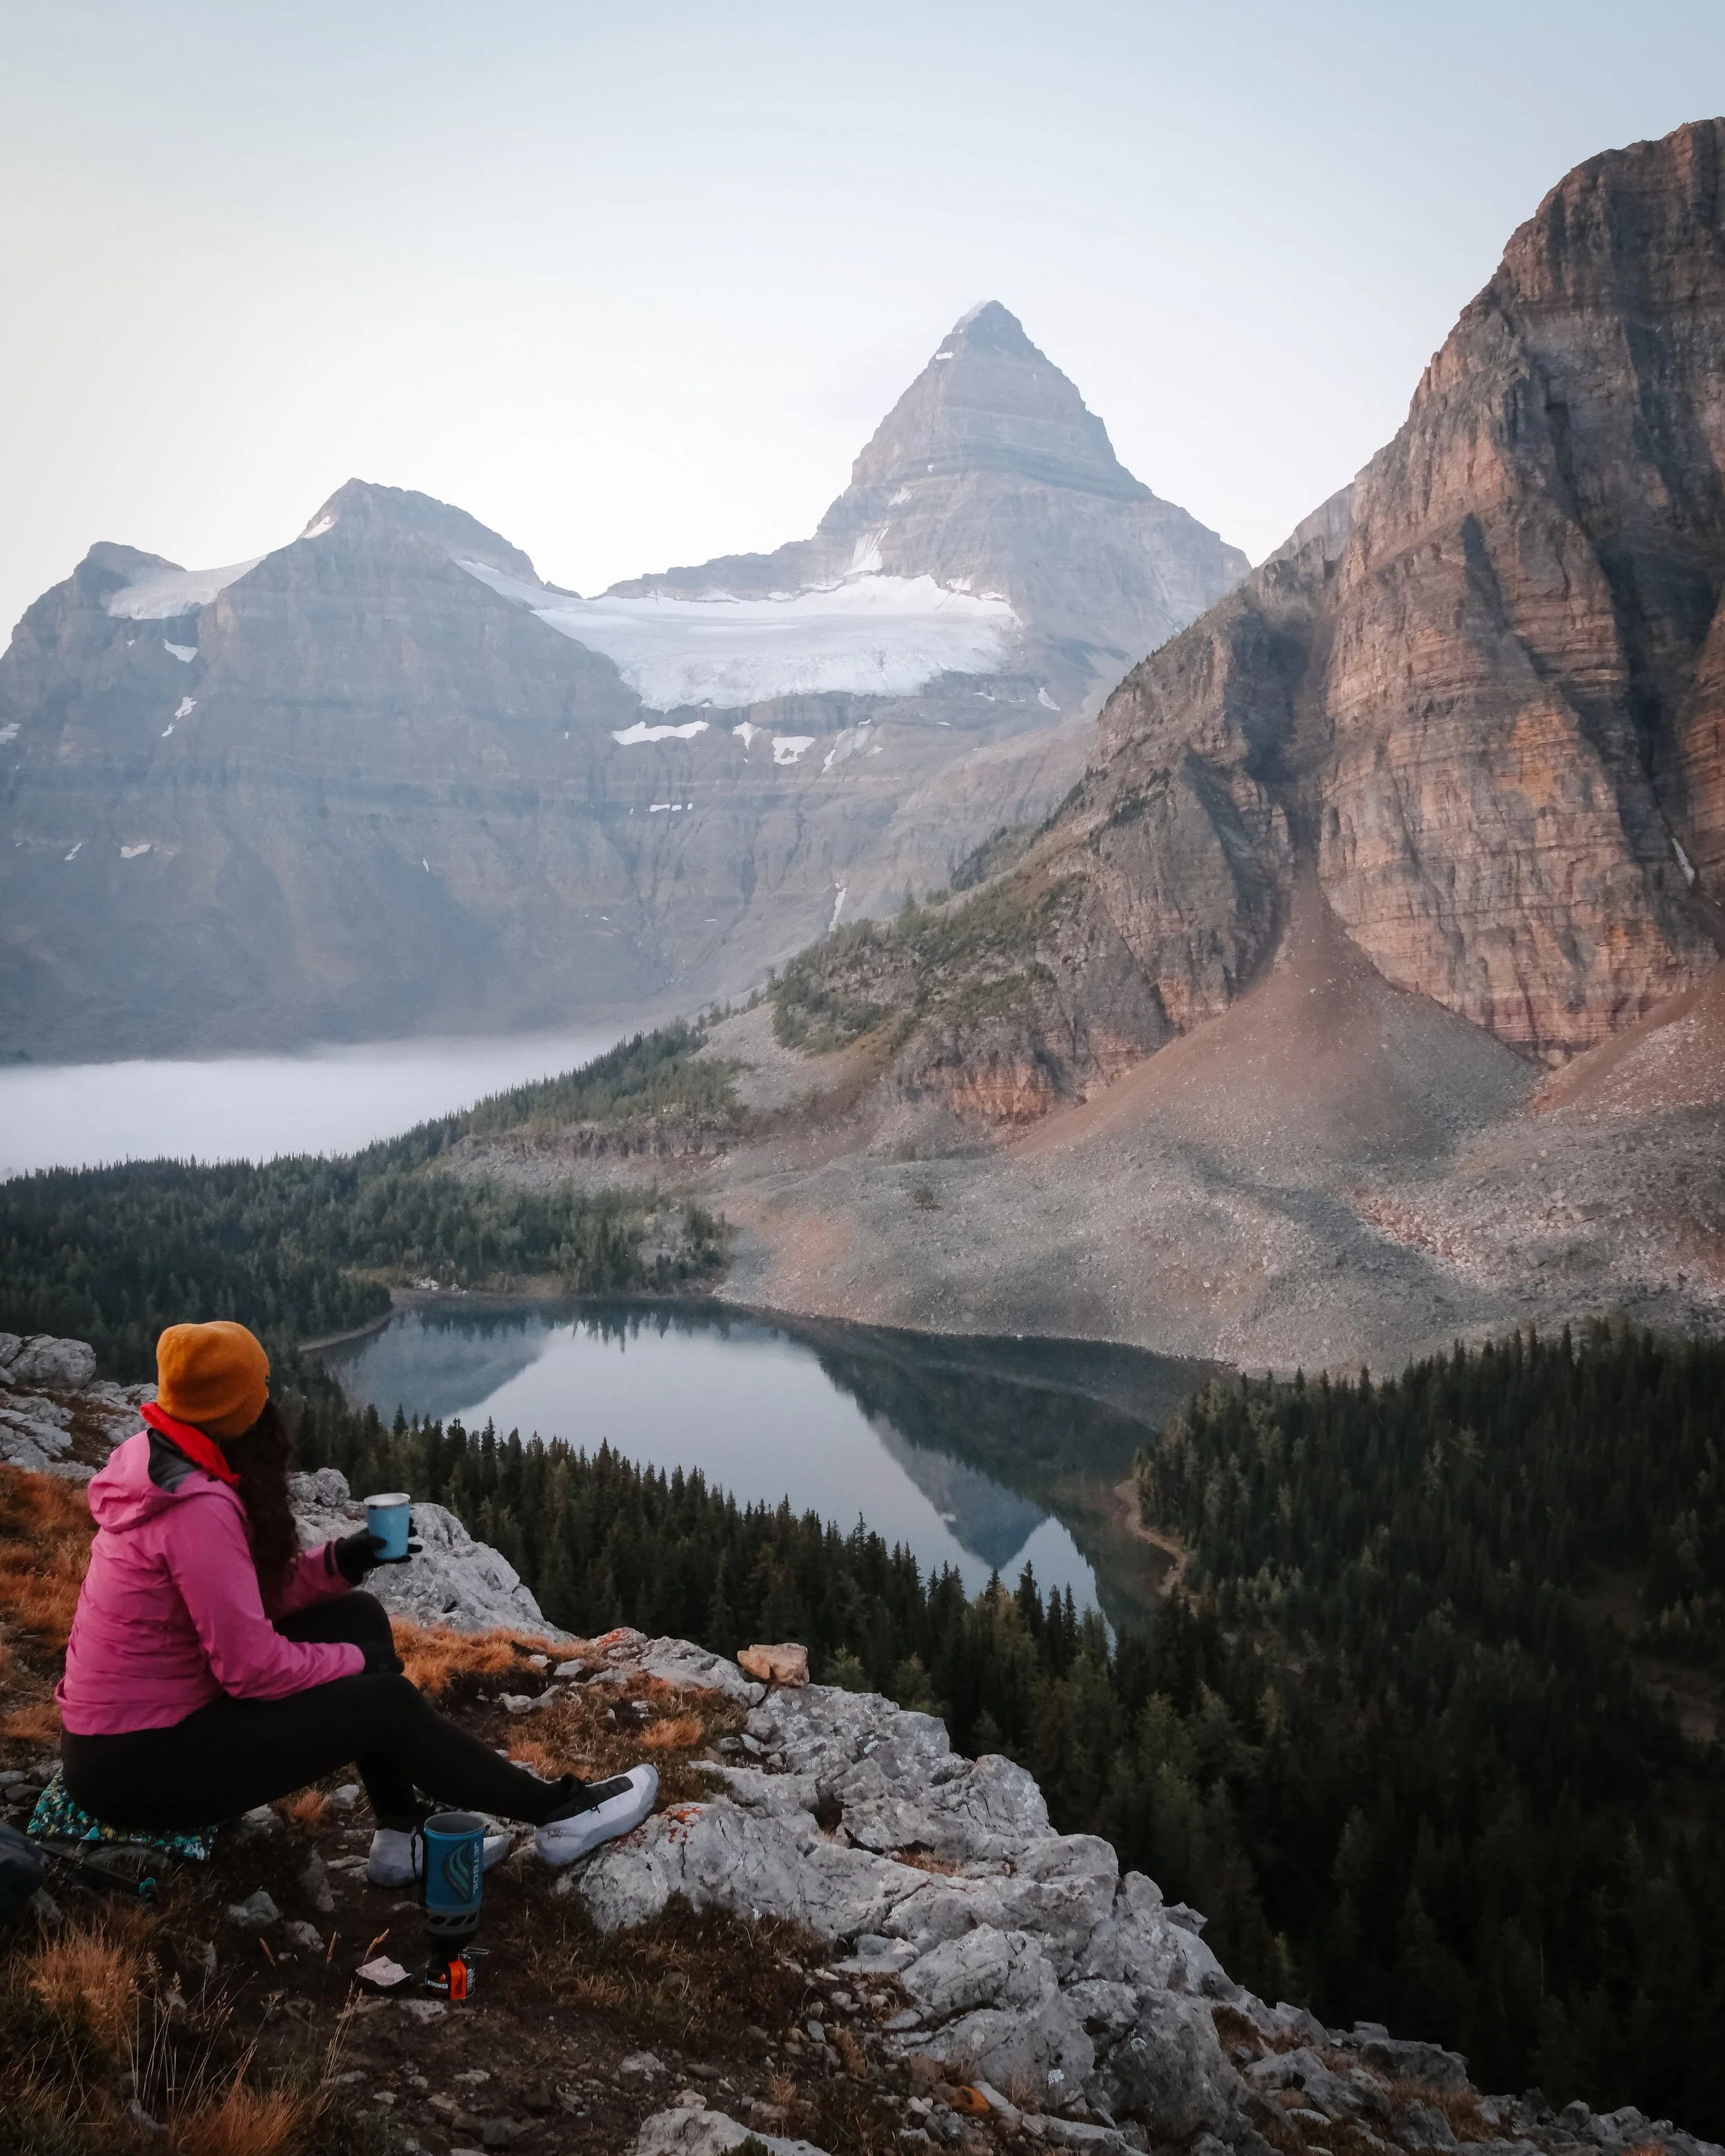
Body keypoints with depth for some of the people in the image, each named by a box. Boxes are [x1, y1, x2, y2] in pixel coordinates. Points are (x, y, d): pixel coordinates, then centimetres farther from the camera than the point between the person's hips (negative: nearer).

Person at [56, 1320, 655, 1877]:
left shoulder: (159, 1466, 3)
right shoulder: (199, 1507, -26)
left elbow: (241, 1598, 8)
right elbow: (250, 1664, -24)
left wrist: (336, 1564, -5)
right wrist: (359, 1661, -8)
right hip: (137, 1770, -9)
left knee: (358, 1616, 7)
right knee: (385, 1701, -10)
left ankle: (403, 1837, 9)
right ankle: (557, 1814, 8)